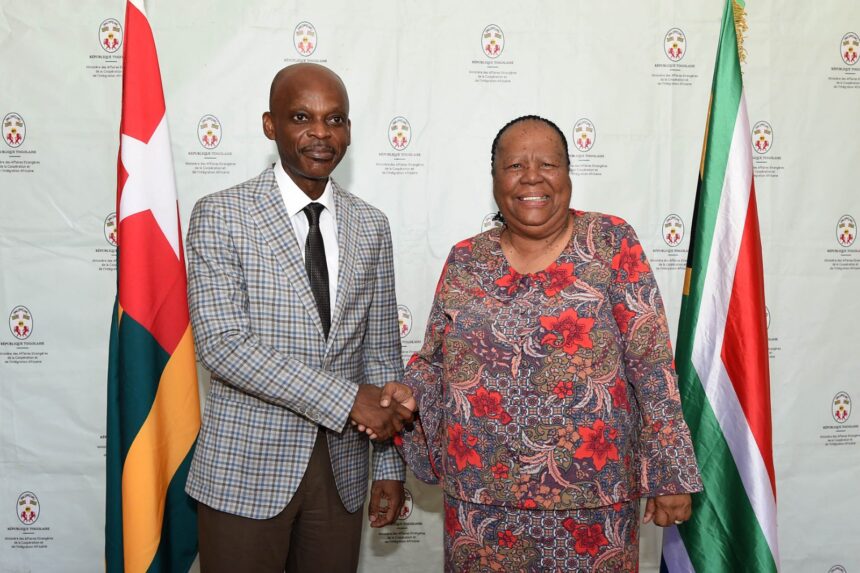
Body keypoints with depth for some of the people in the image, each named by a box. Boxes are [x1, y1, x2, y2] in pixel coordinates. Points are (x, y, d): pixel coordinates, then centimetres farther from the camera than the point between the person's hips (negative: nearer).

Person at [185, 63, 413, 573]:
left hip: (342, 468, 4)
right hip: (246, 470, -3)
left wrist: (391, 466, 5)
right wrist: (346, 398, -19)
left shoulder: (371, 226, 6)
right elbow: (221, 342, -17)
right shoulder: (221, 215, -7)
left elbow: (382, 352, 7)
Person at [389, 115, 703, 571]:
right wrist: (411, 392, -11)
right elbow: (435, 361, 9)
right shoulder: (466, 261, 3)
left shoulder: (610, 242, -4)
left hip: (592, 498, -2)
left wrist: (669, 474, -9)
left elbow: (650, 361, -7)